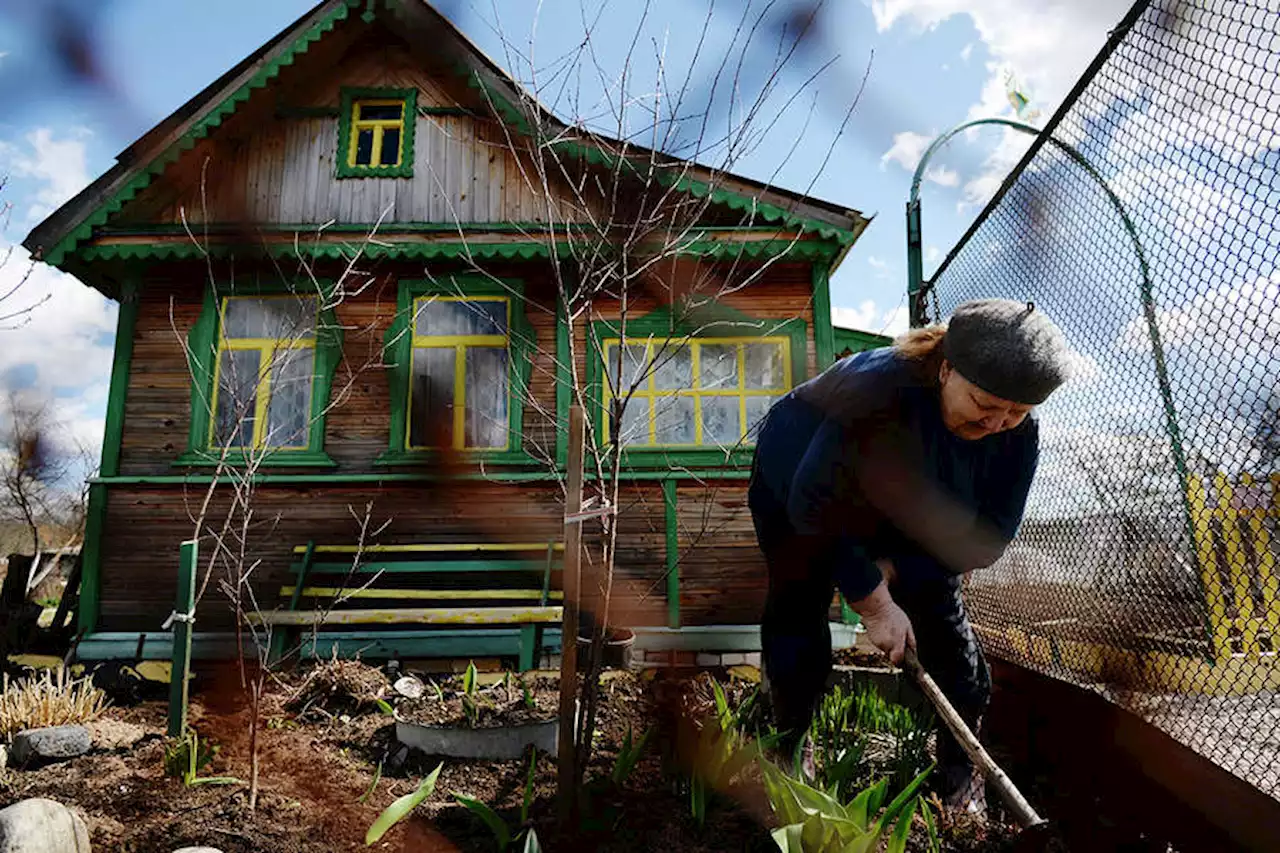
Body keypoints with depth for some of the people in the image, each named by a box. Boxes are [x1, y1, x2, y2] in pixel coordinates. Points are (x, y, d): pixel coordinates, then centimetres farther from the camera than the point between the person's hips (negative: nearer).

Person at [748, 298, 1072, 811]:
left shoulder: (1018, 432, -23)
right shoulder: (879, 390, -41)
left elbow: (990, 535, -15)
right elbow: (813, 508, -35)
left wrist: (894, 569, -24)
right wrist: (873, 602, -30)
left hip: (905, 510, 4)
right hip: (797, 485, -4)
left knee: (944, 626, -2)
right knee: (799, 618, -8)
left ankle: (960, 779, 16)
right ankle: (788, 757, 15)